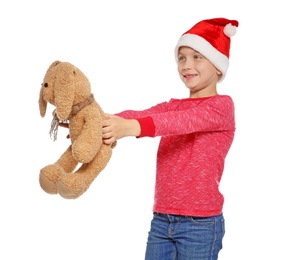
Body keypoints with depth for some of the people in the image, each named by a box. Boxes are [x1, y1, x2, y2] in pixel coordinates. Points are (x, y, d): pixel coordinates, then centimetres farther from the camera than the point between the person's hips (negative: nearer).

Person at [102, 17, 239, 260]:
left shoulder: (222, 105, -5)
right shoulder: (171, 106, 14)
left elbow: (186, 120, -25)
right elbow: (140, 115, -6)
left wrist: (131, 128, -42)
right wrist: (103, 122, -28)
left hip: (200, 224, -5)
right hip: (161, 221, 6)